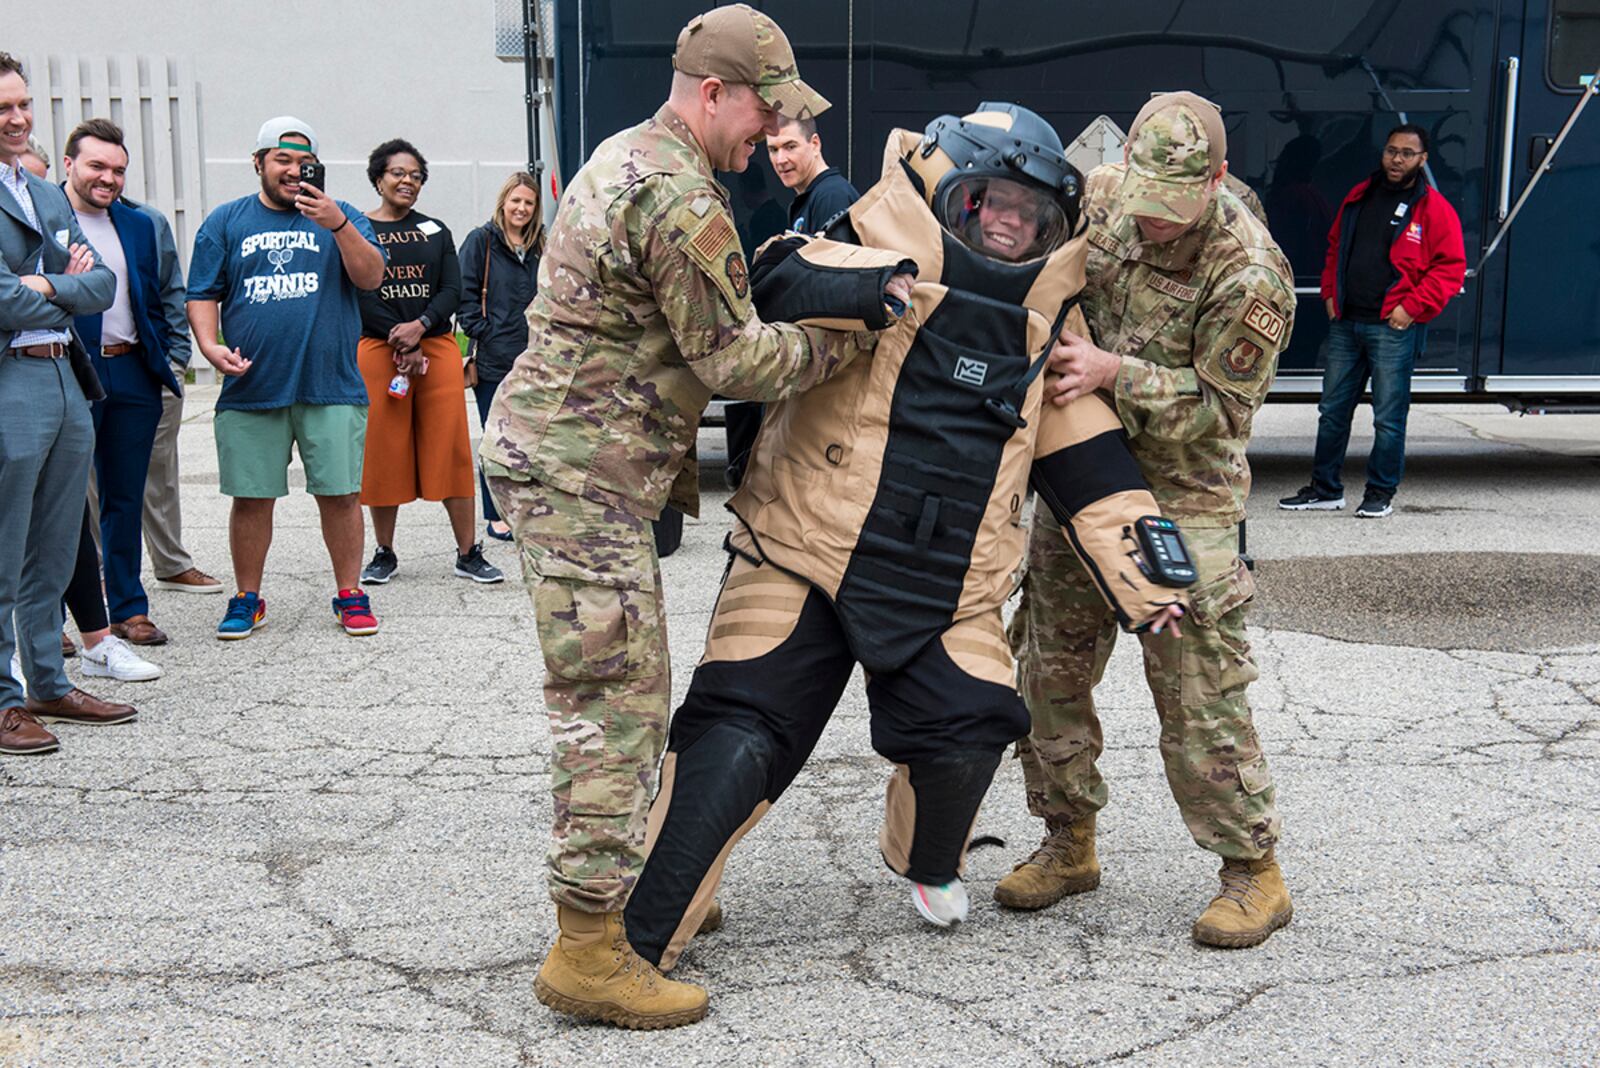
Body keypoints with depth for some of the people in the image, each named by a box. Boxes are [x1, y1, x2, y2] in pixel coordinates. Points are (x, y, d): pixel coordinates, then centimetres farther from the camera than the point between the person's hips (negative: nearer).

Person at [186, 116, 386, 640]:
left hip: (331, 386, -1)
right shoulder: (226, 222, 12)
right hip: (250, 387, 1)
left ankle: (350, 594, 13)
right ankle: (247, 598, 19)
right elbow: (203, 295, 10)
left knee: (340, 494, 0)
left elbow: (371, 277, -5)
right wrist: (211, 346, -7)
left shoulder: (340, 217, 10)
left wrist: (337, 224, -18)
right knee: (251, 497, 5)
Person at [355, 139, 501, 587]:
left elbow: (453, 291, 5)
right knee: (383, 452, 1)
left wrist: (419, 325, -13)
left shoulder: (435, 231, 14)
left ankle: (468, 553, 2)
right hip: (377, 349, -2)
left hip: (437, 345, 2)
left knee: (451, 449, -2)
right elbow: (358, 295, -5)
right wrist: (401, 343, -12)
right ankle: (384, 553, 14)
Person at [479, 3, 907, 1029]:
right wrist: (854, 335, -6)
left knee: (629, 697, 17)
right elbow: (736, 359, -16)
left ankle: (622, 888, 29)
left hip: (564, 454, 11)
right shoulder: (678, 195, -18)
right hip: (578, 470, -11)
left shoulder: (629, 156, 17)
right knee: (612, 703, -8)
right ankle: (589, 951, -3)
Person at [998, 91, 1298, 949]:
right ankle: (1069, 846, 28)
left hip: (1181, 498, -6)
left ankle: (1254, 872, 11)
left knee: (1199, 693, -5)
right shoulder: (1103, 196, -3)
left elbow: (1217, 409, -17)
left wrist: (1115, 372, -27)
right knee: (1049, 670, 11)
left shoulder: (1249, 277, -21)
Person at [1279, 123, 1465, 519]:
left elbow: (1451, 267, -5)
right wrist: (1330, 293, 11)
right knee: (1332, 410, 10)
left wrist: (1412, 308, -12)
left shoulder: (1434, 208, -3)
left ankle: (1381, 494, 11)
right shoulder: (1359, 197, 13)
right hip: (1345, 323, 5)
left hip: (1395, 328, -5)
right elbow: (1336, 247, 24)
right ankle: (1325, 489, 20)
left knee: (1388, 418, 0)